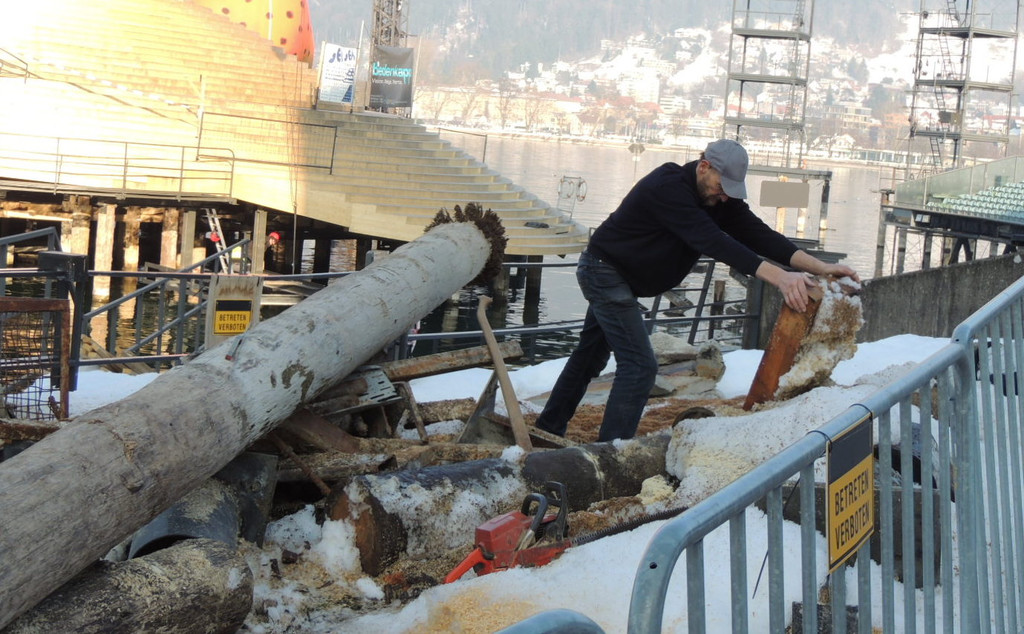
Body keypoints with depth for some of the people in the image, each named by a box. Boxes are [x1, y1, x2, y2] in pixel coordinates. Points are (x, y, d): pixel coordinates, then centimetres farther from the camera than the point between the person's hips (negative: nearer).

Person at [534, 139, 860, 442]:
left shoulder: (720, 197, -4)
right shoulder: (668, 188, -31)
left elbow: (755, 232, -14)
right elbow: (712, 242, -41)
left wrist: (819, 266, -27)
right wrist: (778, 276, -50)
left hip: (614, 277, 10)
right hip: (604, 271, -10)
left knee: (592, 353, 20)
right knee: (639, 365, -15)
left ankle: (549, 428, 35)